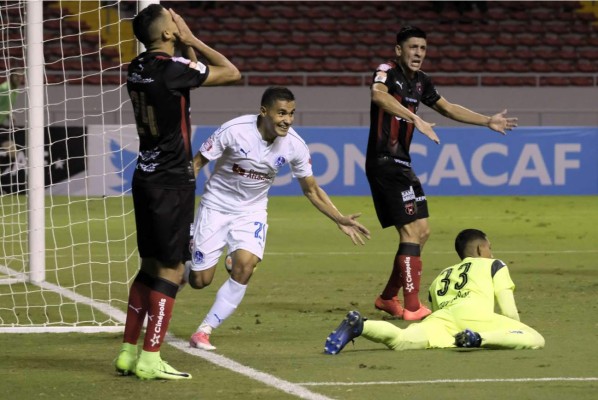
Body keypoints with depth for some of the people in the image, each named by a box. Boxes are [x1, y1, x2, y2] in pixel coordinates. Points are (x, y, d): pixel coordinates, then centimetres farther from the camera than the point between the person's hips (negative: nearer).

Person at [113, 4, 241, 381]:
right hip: (172, 182, -9)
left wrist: (187, 46, 8)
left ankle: (129, 351, 17)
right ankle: (150, 359, -6)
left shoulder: (139, 68, 7)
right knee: (171, 268, -4)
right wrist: (192, 41, -4)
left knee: (151, 265, 16)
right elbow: (232, 72, -10)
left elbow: (192, 72, 23)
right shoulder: (171, 69, -19)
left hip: (147, 177, 9)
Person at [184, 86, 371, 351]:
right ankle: (181, 272, 37)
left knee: (244, 267, -21)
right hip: (216, 206, -2)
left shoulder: (294, 145, -14)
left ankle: (204, 331, -8)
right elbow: (197, 163, -13)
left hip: (251, 212, 2)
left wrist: (339, 220, -10)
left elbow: (311, 190, 0)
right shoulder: (235, 130, -24)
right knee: (200, 280, -2)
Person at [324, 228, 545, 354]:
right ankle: (478, 339, -31)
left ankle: (359, 325, -45)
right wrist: (519, 337, 36)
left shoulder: (440, 276, 41)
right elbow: (509, 312, 18)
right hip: (474, 316, -4)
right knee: (535, 340, -8)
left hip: (441, 317, 4)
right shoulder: (494, 266, 29)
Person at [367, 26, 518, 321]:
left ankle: (388, 298, 24)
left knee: (421, 231, 13)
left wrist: (487, 121, 27)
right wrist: (415, 120, -45)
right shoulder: (387, 72, -13)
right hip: (383, 162, -9)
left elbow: (447, 108, 29)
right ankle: (412, 307, -13)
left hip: (401, 164, 9)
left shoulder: (420, 81, 14)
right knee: (411, 231, -14)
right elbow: (378, 95, -36)